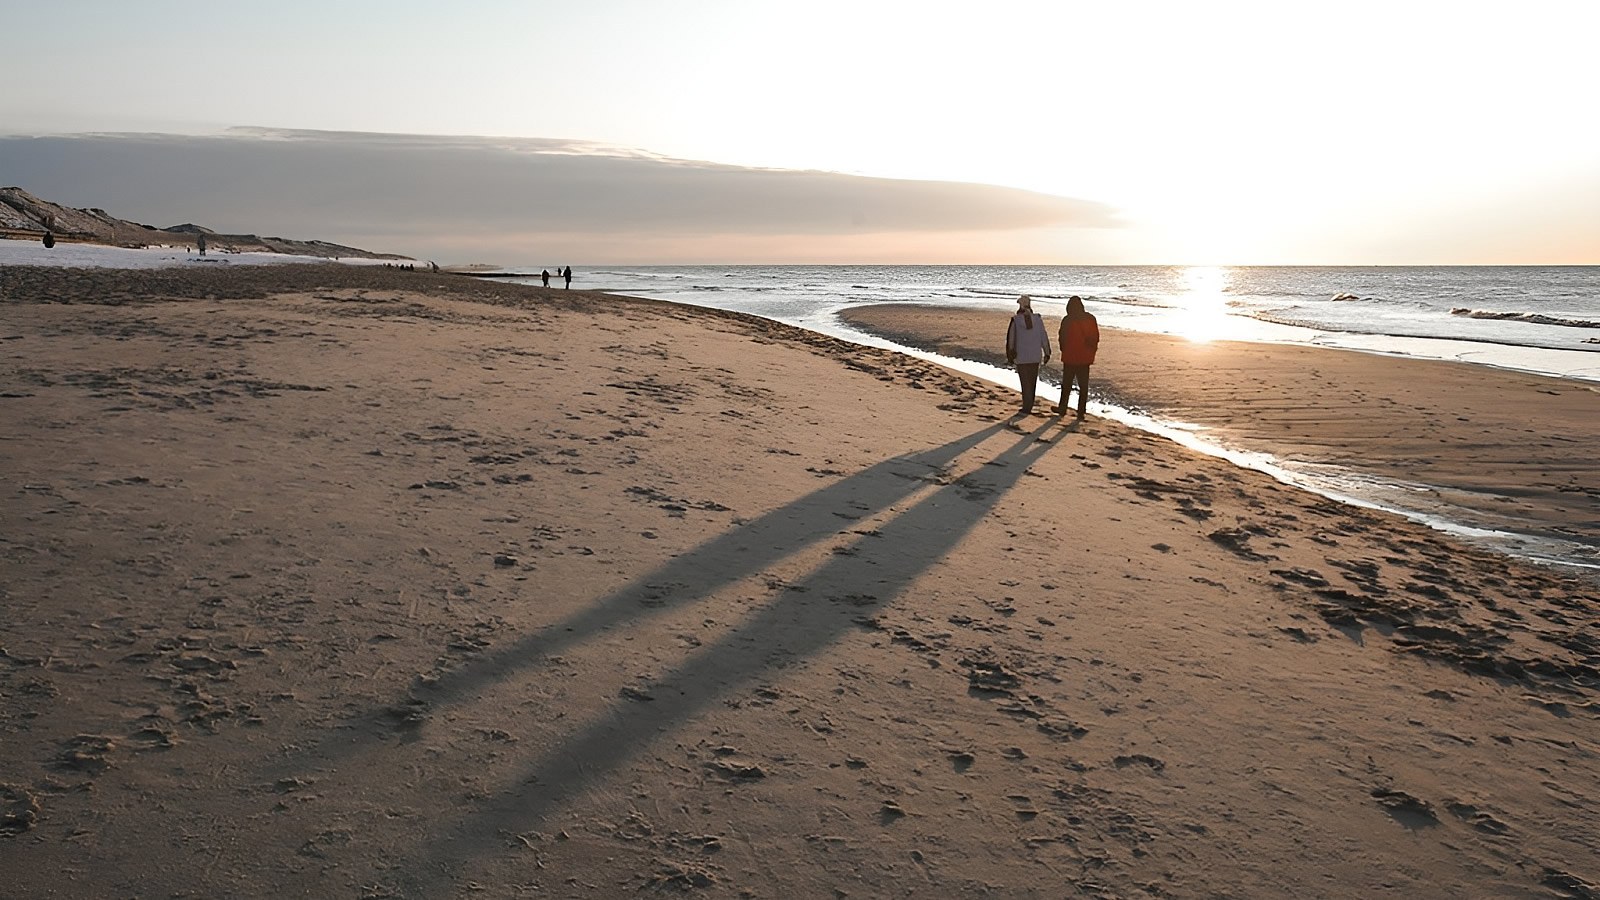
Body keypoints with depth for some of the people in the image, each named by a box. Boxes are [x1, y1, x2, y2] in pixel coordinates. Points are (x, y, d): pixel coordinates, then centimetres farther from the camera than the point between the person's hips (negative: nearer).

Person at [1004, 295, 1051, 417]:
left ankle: (1026, 408, 1)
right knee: (1032, 382, 16)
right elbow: (1044, 337, -2)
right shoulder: (1037, 319, -6)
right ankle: (1028, 406, 25)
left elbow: (1011, 339, -6)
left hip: (1021, 357, -2)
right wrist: (1047, 353, 8)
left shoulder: (1015, 320, -11)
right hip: (1035, 356, 2)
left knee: (1025, 383, 4)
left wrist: (1010, 356, 5)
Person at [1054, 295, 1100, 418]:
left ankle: (1062, 408, 20)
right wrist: (1091, 352, 15)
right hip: (1085, 358, 3)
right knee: (1083, 386, 7)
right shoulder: (1090, 318, -1)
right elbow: (1096, 338, 5)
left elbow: (1062, 339, -7)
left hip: (1070, 357, -3)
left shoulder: (1067, 320, -13)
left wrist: (1064, 351, 11)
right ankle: (1081, 412, 6)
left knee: (1066, 384, 12)